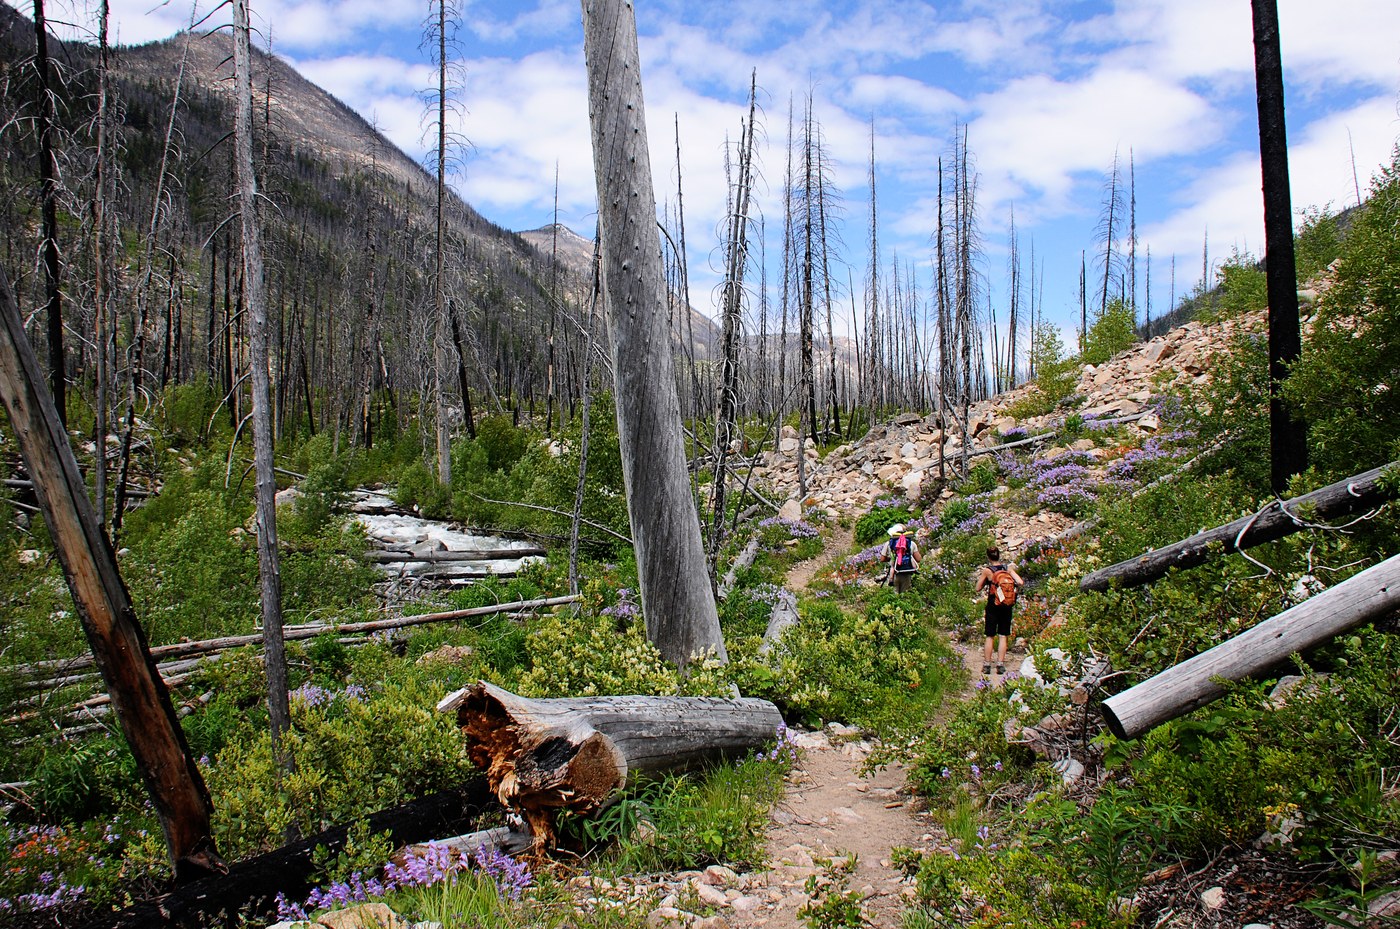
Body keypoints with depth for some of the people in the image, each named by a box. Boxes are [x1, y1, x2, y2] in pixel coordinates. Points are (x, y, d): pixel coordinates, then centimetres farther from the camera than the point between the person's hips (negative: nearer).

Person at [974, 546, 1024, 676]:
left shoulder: (987, 570, -9)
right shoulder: (1008, 568, -2)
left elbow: (978, 588, -3)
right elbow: (1020, 583, -11)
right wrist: (1015, 589, 9)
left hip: (993, 606, -2)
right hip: (1007, 606, 2)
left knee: (990, 636, 6)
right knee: (1003, 636, 7)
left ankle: (986, 665, 8)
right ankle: (1000, 665, 5)